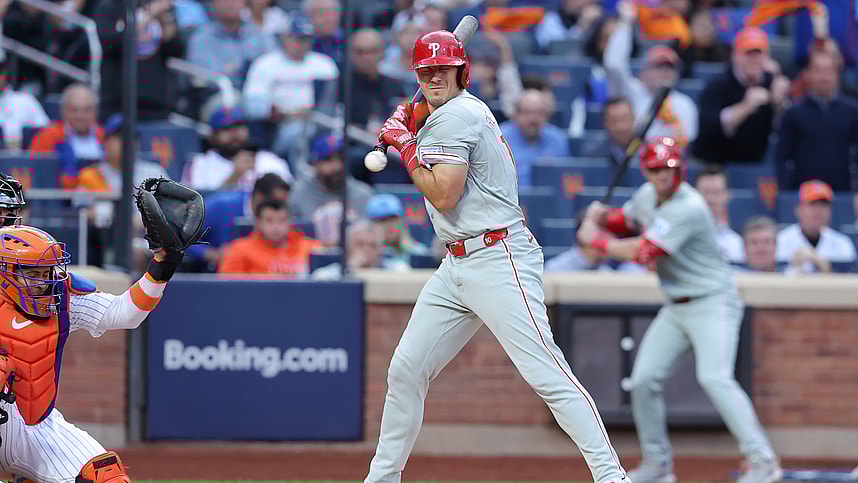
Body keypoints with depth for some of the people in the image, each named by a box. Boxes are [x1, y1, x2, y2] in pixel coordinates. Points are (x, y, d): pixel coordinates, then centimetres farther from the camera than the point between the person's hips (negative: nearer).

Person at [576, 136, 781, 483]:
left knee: (714, 377, -25)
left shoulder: (689, 208, -23)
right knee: (644, 380, 4)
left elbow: (643, 252, -25)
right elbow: (624, 221, 25)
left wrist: (595, 240, -12)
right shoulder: (647, 196, 4)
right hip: (676, 308, 9)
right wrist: (600, 217, 1)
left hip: (712, 302, -9)